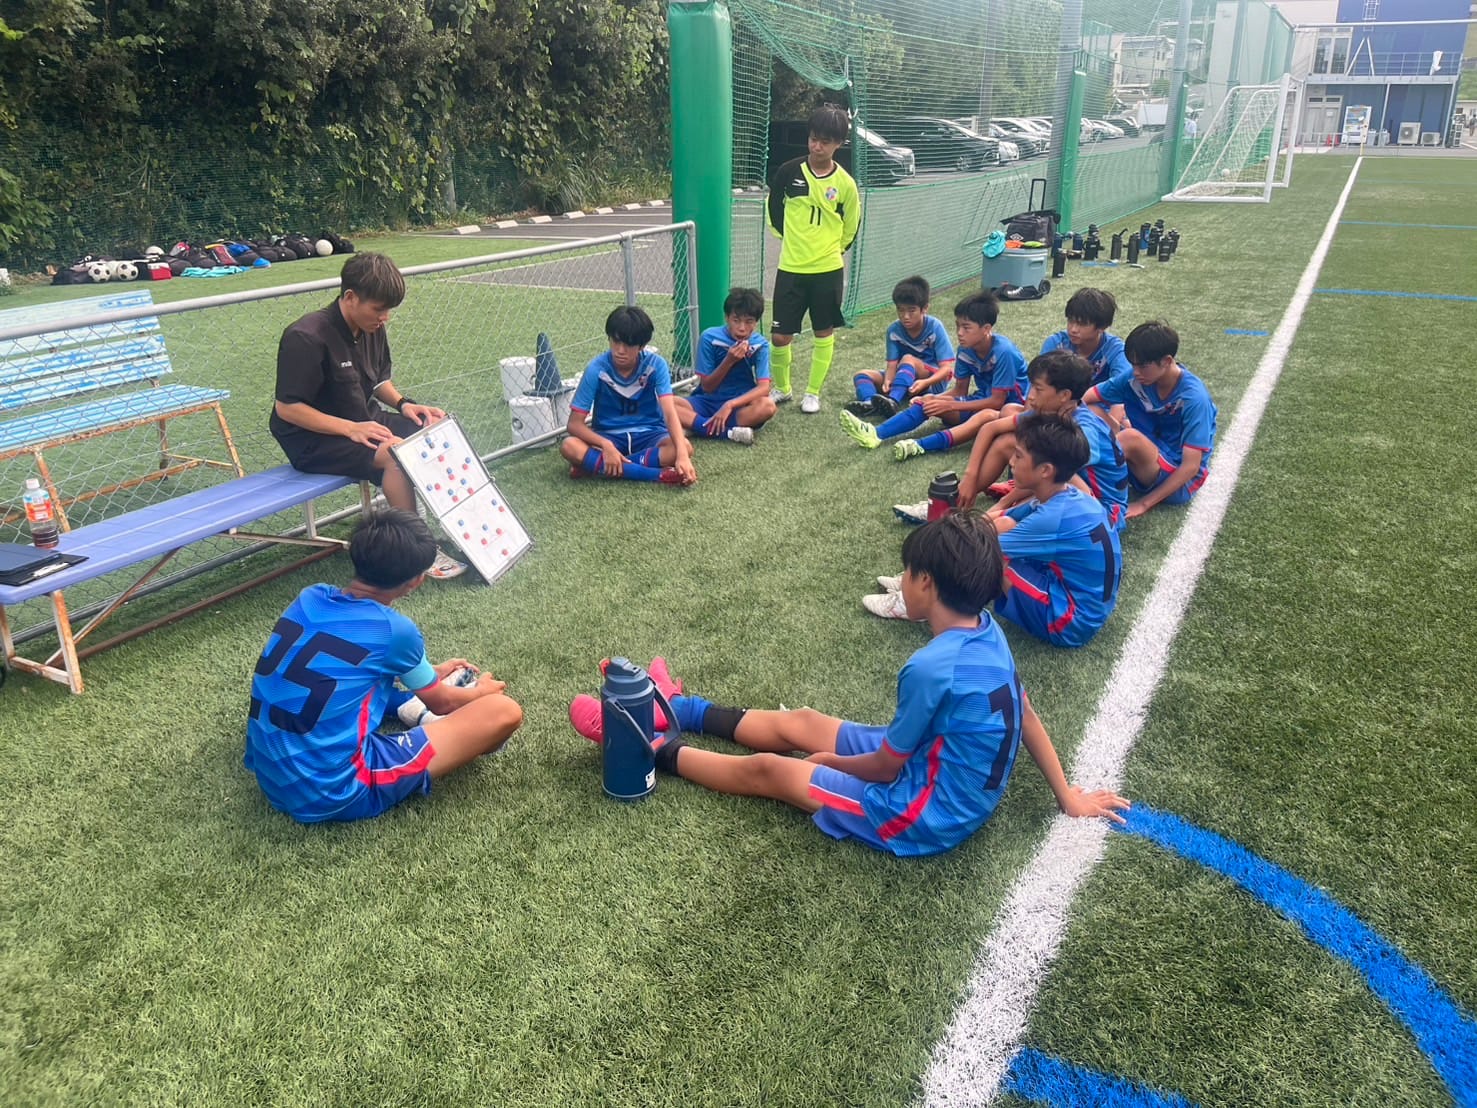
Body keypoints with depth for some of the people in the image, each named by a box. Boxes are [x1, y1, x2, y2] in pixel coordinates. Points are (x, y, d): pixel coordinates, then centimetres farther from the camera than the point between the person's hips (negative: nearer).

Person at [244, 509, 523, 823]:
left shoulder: (310, 597, 2)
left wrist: (429, 672, 34)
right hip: (336, 792, -8)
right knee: (504, 711, -7)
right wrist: (480, 691, 27)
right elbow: (441, 703, 5)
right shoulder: (394, 631, -15)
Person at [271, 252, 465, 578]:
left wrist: (403, 403, -3)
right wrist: (350, 429, -29)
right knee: (398, 453, -32)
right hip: (314, 440, -8)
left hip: (365, 422, 8)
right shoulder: (306, 337, -21)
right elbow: (287, 407, -21)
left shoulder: (372, 328, 3)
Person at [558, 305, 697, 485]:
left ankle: (594, 465, -25)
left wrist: (682, 455, -43)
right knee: (569, 447, -31)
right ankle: (658, 474, -36)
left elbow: (670, 413, -26)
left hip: (649, 434, 0)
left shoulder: (656, 364, -15)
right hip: (609, 436, 0)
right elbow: (575, 423, -16)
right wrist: (606, 445, -34)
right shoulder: (597, 368, -15)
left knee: (685, 447, -31)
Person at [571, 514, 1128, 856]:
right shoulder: (988, 630, -7)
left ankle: (651, 750, 19)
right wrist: (1067, 796, 13)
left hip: (925, 814, -8)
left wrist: (827, 761, 0)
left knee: (768, 770, 1)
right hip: (949, 775, 8)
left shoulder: (931, 668, -33)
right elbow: (1026, 718, 2)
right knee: (800, 722, 15)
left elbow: (884, 768, -20)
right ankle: (681, 712, 32)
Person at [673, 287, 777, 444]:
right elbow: (707, 387, -7)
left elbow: (763, 387, -18)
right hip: (708, 401, 1)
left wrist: (730, 405, -32)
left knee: (767, 406, -35)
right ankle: (729, 432, -36)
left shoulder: (760, 345, -7)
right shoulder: (709, 338, -9)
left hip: (740, 405, -1)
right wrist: (729, 360, -22)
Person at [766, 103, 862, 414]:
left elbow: (851, 226, 9)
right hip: (790, 268, 0)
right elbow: (773, 205, 13)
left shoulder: (845, 183, -6)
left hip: (828, 270, 0)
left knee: (824, 333, 8)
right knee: (780, 335, 1)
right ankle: (781, 388, 23)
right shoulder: (789, 171, -5)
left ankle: (813, 393, 22)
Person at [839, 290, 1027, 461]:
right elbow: (960, 392, 5)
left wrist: (949, 406, -23)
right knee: (929, 403, -13)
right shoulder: (966, 349, -3)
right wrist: (934, 400, -16)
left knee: (986, 416, -41)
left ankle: (920, 446, -57)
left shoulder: (1003, 352, -24)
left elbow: (997, 401, -23)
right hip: (982, 400, 7)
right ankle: (876, 434, -33)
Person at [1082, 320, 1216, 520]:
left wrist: (1144, 504, -26)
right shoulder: (1136, 379, -9)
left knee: (1131, 437, -35)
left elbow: (1191, 466, -23)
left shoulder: (1194, 398, -23)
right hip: (1151, 462, 6)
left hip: (1180, 480, -6)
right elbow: (1083, 399, -5)